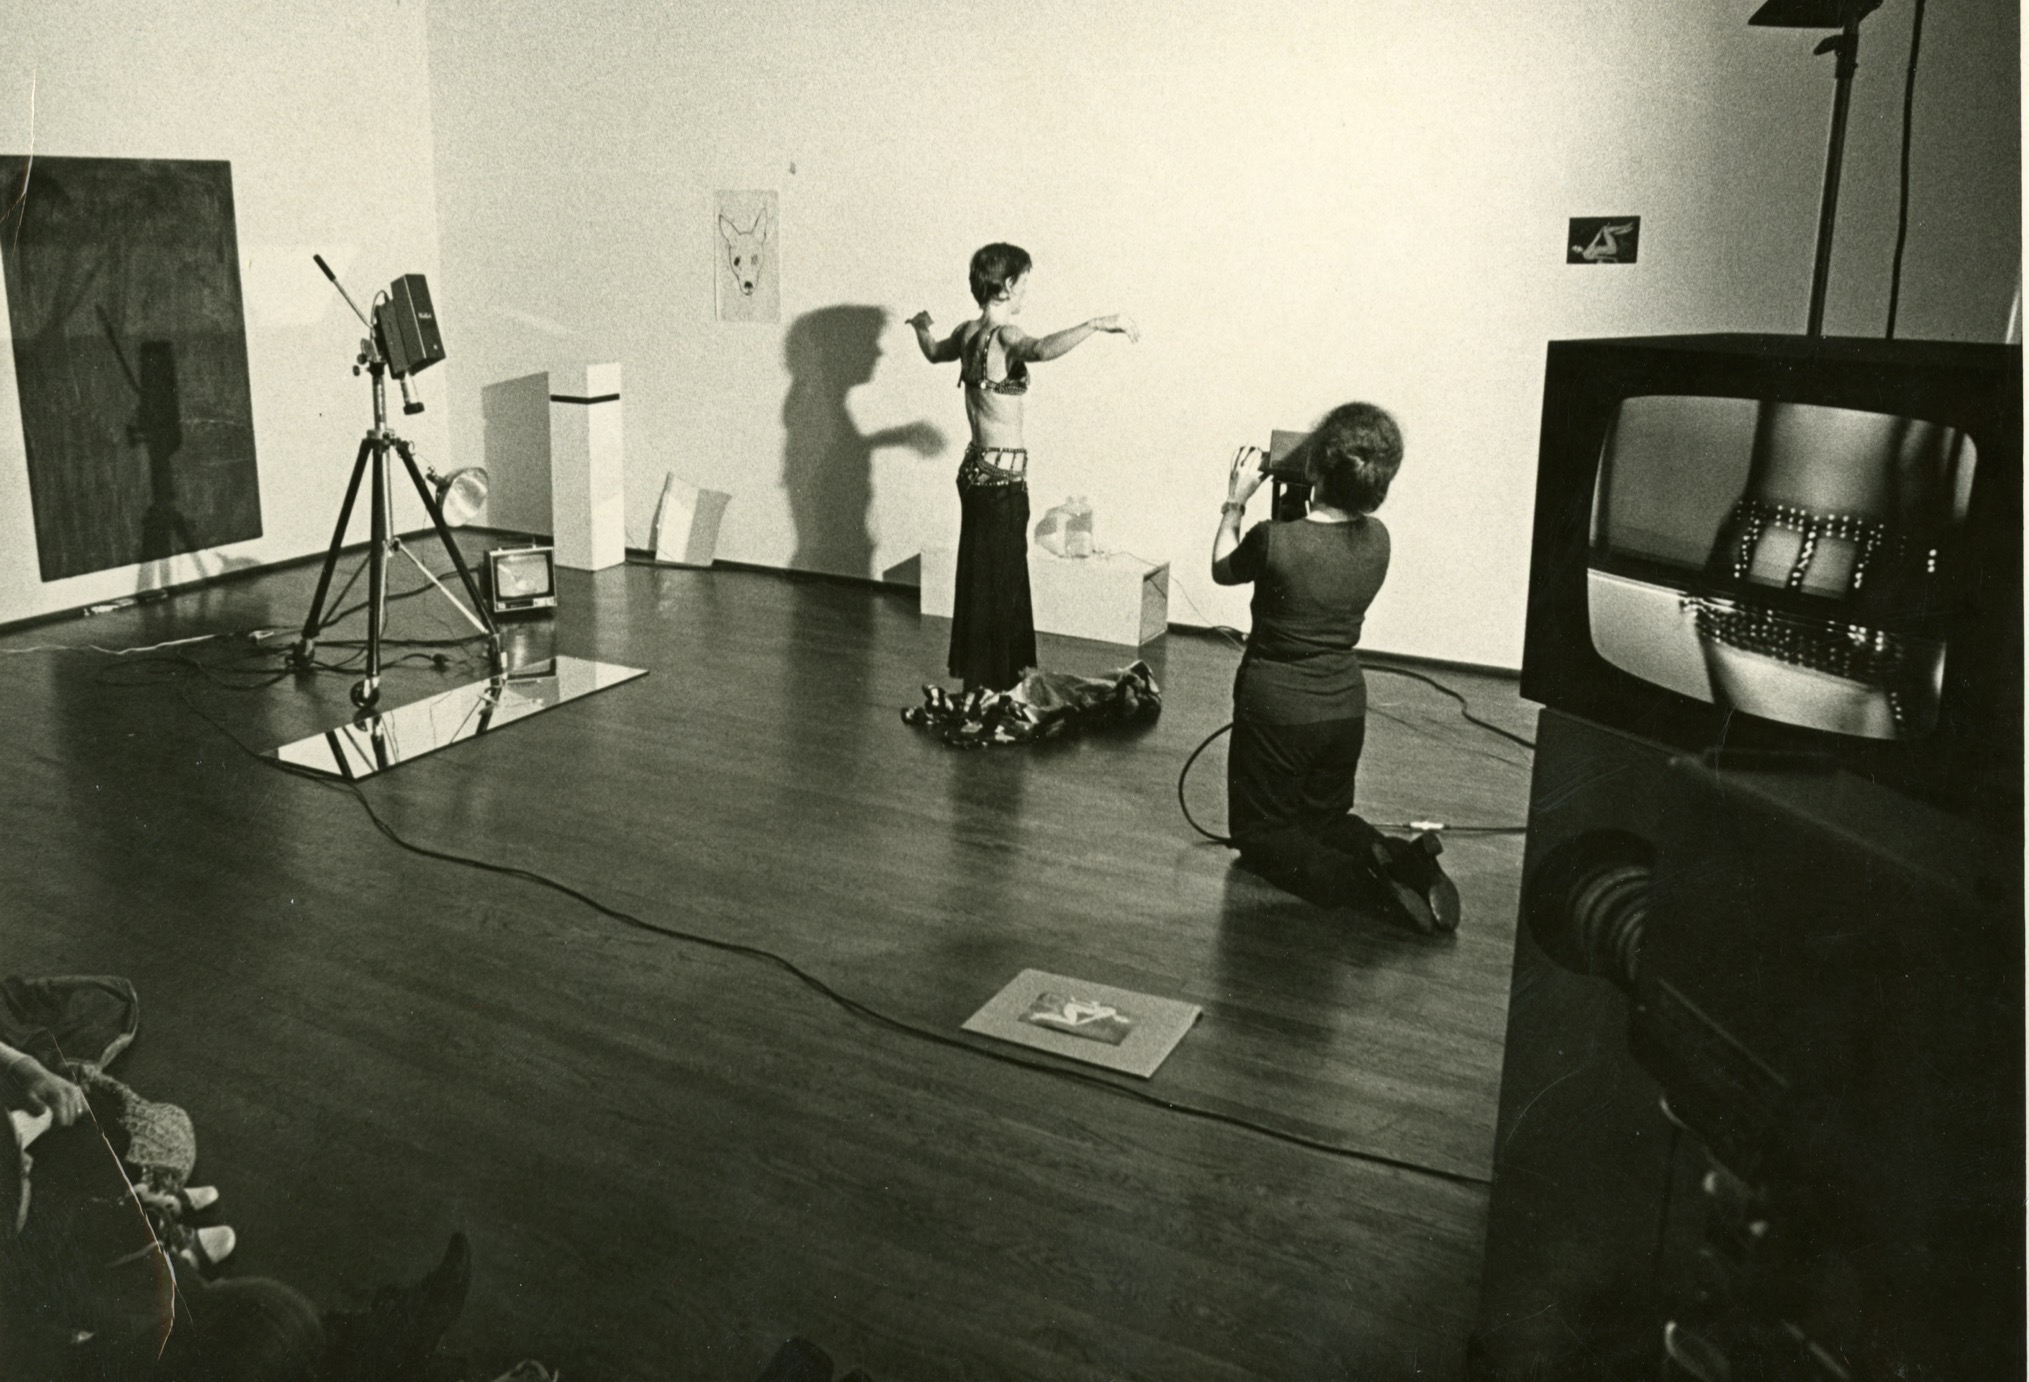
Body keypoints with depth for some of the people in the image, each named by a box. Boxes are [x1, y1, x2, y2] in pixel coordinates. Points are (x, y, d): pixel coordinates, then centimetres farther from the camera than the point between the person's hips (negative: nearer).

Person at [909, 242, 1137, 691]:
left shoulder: (967, 333, 8)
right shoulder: (1005, 336, -18)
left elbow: (934, 352, 30)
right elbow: (1043, 349, -42)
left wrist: (922, 325, 50)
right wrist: (1097, 324, -39)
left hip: (977, 466, 9)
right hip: (1003, 474, -9)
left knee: (984, 574, 18)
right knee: (997, 581, -2)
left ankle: (978, 672, 29)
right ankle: (988, 683, 5)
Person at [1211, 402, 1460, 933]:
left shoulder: (1275, 540, -24)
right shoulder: (1377, 540, -8)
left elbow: (1222, 569, -1)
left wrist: (1236, 502, 7)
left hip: (1275, 708, -5)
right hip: (1345, 705, 5)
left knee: (1259, 834, 12)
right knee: (1327, 818, 26)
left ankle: (1361, 880, -14)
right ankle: (1401, 858, -5)